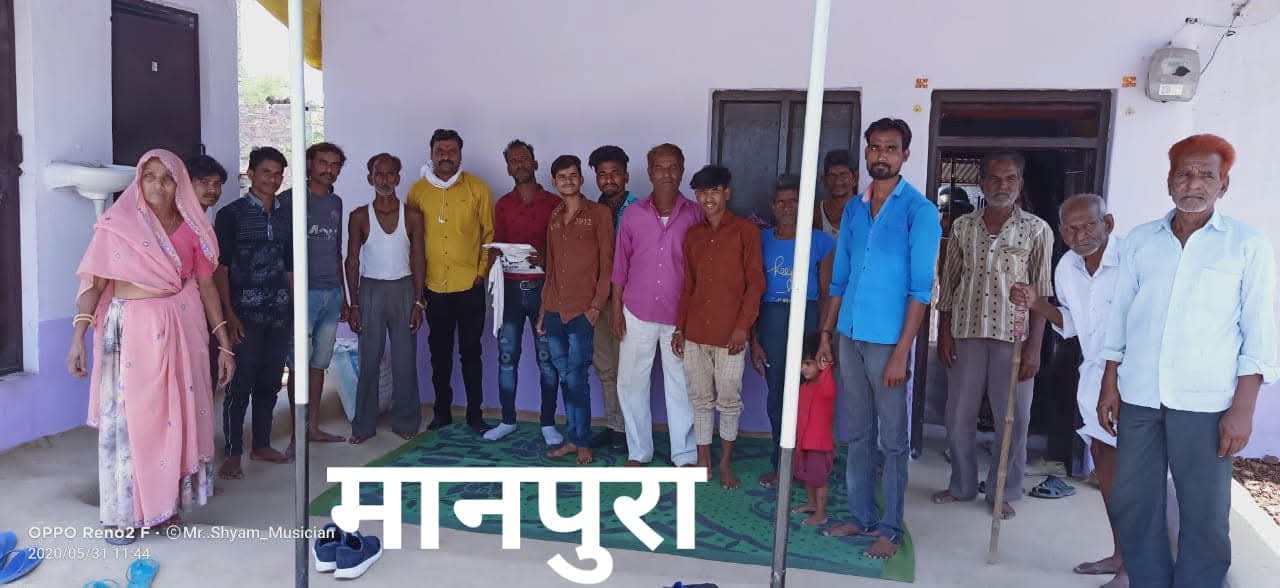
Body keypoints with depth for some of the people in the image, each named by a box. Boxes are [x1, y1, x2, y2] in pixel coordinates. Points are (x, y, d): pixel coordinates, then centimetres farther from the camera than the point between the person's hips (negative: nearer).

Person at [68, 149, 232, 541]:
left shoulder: (191, 228, 6)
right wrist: (79, 336, -14)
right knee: (127, 419, 1)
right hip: (130, 329, -2)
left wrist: (224, 343, 6)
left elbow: (206, 286, 8)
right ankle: (124, 513, 12)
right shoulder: (117, 223, -1)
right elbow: (94, 283, -3)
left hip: (181, 328, 2)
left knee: (176, 415, 7)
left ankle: (165, 502, 21)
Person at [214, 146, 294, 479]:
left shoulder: (285, 216, 12)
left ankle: (261, 445, 23)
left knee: (270, 382, 11)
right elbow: (220, 267, -6)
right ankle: (232, 454, 6)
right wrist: (229, 314, -13)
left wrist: (296, 310, 13)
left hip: (279, 314, 5)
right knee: (240, 384, -3)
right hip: (245, 313, -5)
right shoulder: (231, 214, -3)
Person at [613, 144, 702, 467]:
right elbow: (620, 263, 6)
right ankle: (638, 451, 24)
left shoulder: (695, 215, -2)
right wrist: (616, 306, 2)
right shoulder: (632, 213, 2)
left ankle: (685, 455, 21)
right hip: (637, 312, 2)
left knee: (681, 385, 7)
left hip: (679, 315, -1)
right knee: (631, 382, 8)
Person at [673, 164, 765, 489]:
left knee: (729, 399, 4)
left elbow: (755, 282, -5)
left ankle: (726, 463, 20)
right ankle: (703, 461, 22)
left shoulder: (745, 231, -3)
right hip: (695, 330, 4)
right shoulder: (693, 235, 11)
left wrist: (743, 326, -12)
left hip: (730, 332, -4)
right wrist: (679, 327, 10)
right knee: (700, 398, 10)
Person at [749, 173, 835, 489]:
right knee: (776, 396, 7)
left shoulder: (820, 242, 2)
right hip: (771, 319, 2)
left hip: (808, 318, -1)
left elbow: (826, 293, 2)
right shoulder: (761, 240, 6)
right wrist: (753, 339, 2)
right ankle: (781, 465, 21)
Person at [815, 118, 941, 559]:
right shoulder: (853, 209, 11)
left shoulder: (919, 210, -5)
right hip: (850, 336, 5)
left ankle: (889, 528, 15)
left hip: (888, 340, -5)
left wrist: (901, 351, -15)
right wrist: (826, 334, 10)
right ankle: (860, 516, 25)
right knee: (857, 434, 13)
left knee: (892, 438, 4)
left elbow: (921, 288, -10)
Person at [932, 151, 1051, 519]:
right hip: (966, 335, 2)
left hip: (1013, 337, -2)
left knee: (1013, 420, 5)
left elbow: (1042, 294, -2)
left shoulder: (1037, 231, -1)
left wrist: (1034, 347, -8)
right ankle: (962, 486, 26)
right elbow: (948, 284, 9)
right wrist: (944, 333, 3)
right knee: (959, 416, 9)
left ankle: (1004, 492, 22)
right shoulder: (962, 227, 6)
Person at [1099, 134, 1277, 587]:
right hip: (1139, 397, 3)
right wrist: (1109, 385, 8)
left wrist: (1243, 408, -8)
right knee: (1131, 505, 9)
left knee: (1205, 515, 4)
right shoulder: (1140, 240, 9)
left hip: (1206, 401, -3)